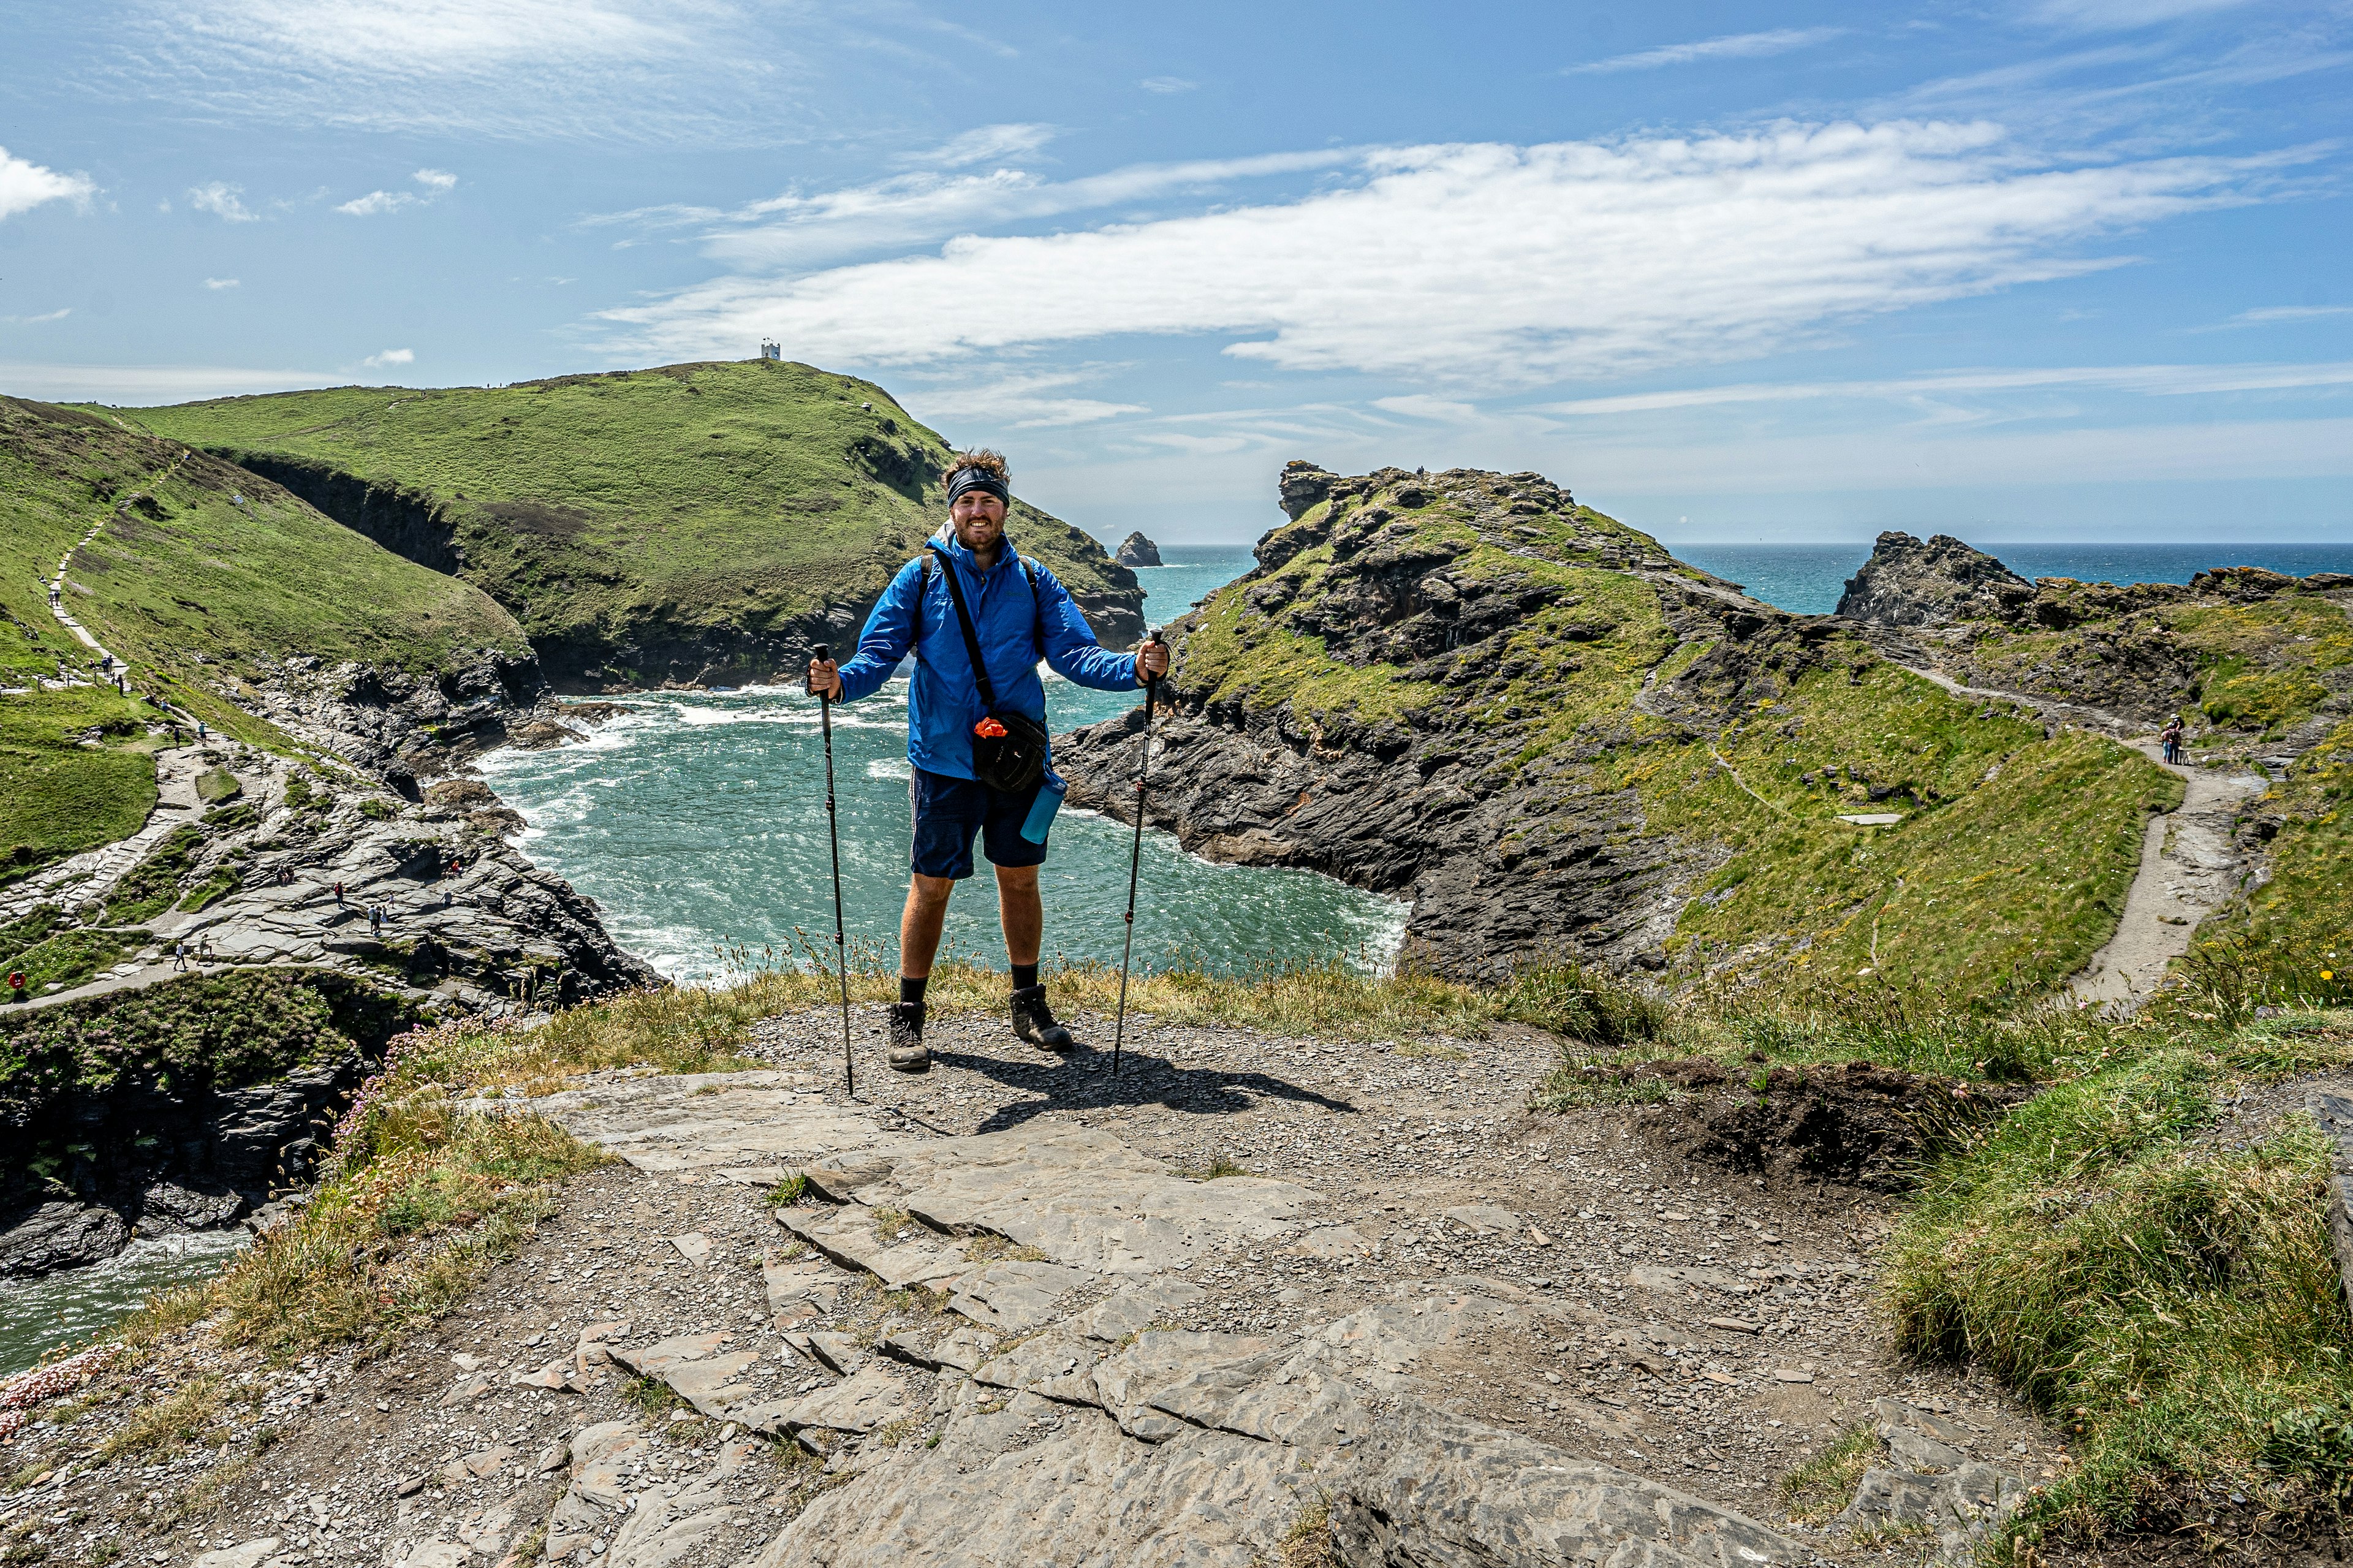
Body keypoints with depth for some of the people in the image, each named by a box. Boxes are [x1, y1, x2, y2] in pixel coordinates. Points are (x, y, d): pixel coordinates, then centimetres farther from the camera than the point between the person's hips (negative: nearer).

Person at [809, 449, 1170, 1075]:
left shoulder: (1033, 581, 7)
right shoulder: (921, 577, 1)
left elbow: (1075, 652, -3)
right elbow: (879, 653, -6)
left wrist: (1132, 667, -22)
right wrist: (841, 681, -28)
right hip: (945, 761, -2)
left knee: (1020, 879, 12)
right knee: (932, 884, 2)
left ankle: (1028, 1005, 28)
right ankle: (908, 1017, 15)